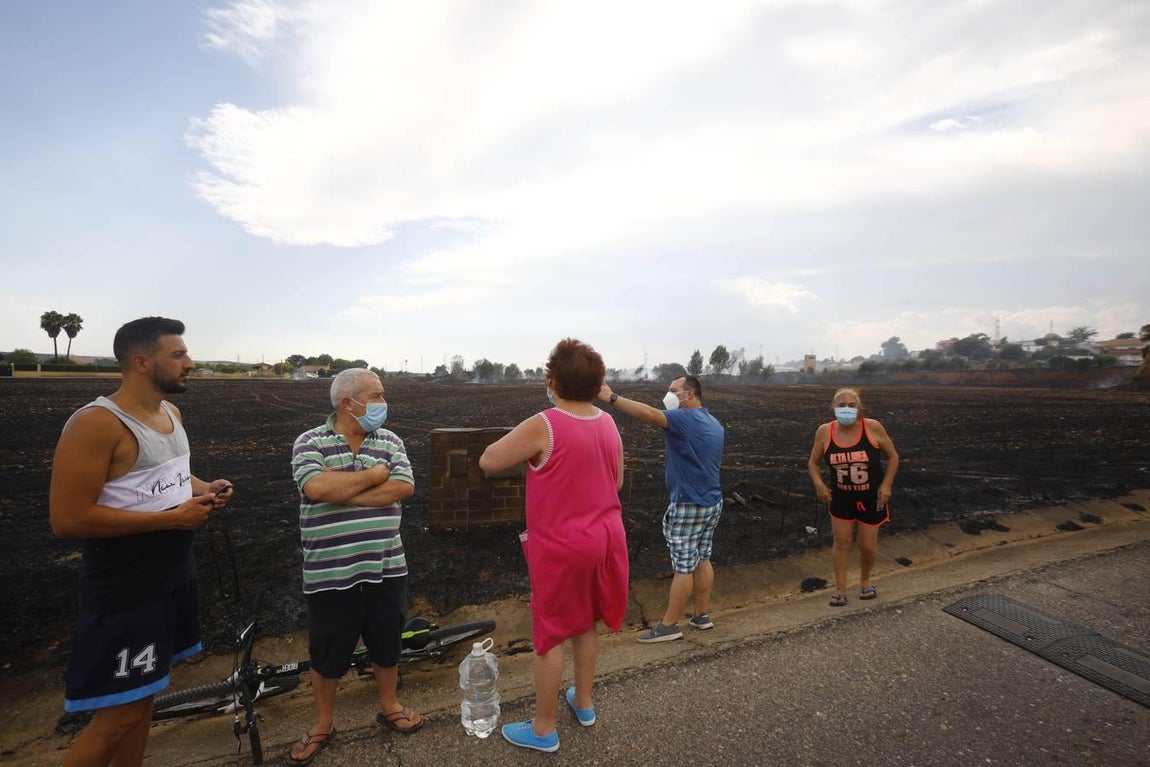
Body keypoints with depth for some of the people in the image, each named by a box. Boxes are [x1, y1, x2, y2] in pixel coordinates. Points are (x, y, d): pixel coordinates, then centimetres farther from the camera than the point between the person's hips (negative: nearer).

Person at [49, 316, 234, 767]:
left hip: (175, 577, 8)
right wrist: (171, 518, -22)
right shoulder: (96, 424, -20)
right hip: (126, 592, -8)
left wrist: (205, 489, 0)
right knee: (118, 715, 2)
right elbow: (68, 519, -23)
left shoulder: (171, 413, 6)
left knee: (143, 696, 20)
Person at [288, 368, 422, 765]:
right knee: (327, 652, 15)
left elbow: (403, 487, -12)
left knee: (387, 643, 18)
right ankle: (322, 725, 37)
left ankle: (389, 707, 41)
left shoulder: (390, 441, 2)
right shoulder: (310, 442, -6)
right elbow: (316, 487, -24)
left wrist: (341, 493, -17)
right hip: (330, 573, -2)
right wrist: (374, 474, -15)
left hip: (386, 568, 3)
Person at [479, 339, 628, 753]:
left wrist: (521, 441, 4)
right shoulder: (609, 424, 0)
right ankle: (583, 702, 43)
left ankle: (543, 729, 27)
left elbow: (487, 462, -11)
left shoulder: (543, 426, -21)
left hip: (560, 546, -6)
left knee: (550, 635, 10)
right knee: (585, 624, 24)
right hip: (603, 538, 7)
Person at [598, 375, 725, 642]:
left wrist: (611, 397, -35)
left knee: (683, 566, -1)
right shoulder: (716, 425, 11)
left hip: (689, 506, -9)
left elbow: (648, 414, -34)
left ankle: (668, 626, 9)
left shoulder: (685, 419, -18)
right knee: (702, 560, 17)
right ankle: (703, 615, 27)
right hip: (712, 502, 9)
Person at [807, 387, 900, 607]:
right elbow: (813, 462, 2)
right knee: (841, 541, 5)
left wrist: (886, 484, -10)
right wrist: (819, 484, -14)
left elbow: (893, 457, -2)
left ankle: (865, 581, 38)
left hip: (872, 498, -1)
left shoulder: (873, 428, -15)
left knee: (867, 545, 9)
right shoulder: (824, 431, -10)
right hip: (841, 498, 1)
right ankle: (840, 590, 20)